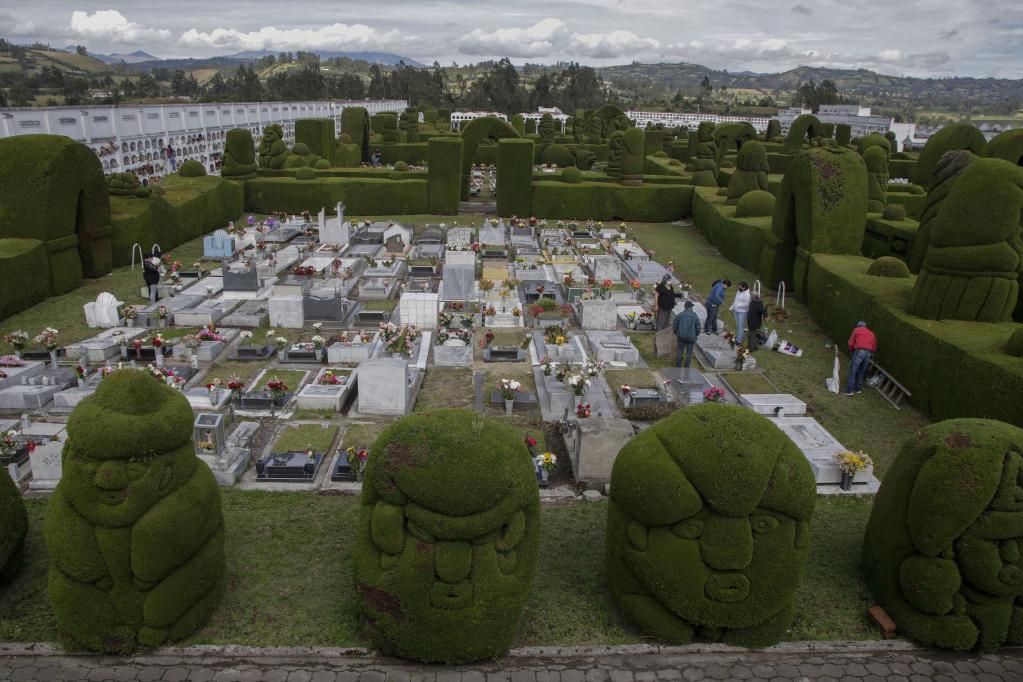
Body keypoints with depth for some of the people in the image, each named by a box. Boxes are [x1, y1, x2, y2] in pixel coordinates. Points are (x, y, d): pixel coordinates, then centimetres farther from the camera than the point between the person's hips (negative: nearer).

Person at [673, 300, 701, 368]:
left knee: (679, 351, 16)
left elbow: (675, 326, -1)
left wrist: (677, 334, 18)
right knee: (689, 352, 13)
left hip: (681, 336, 1)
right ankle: (687, 367, 19)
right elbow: (698, 328, -6)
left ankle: (678, 366, 19)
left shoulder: (680, 315, -7)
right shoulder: (695, 316, -9)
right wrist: (696, 335, 14)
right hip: (691, 337, -1)